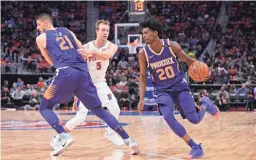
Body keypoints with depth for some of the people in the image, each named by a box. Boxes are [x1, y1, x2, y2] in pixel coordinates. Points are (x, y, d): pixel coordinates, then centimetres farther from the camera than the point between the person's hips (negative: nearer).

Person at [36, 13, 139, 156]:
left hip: (66, 73, -5)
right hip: (83, 72, 5)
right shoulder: (67, 31, 24)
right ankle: (129, 140, 1)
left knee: (44, 107, 11)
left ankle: (65, 137, -11)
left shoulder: (41, 38, 12)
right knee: (99, 110, 11)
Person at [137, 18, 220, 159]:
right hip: (162, 90, 1)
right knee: (168, 117, -24)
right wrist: (142, 99, -8)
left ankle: (204, 107, 31)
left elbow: (187, 59, 2)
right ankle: (195, 147, -13)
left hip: (180, 86, -1)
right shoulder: (143, 53, -12)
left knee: (194, 119, -8)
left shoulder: (172, 45, -15)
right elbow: (143, 77, -1)